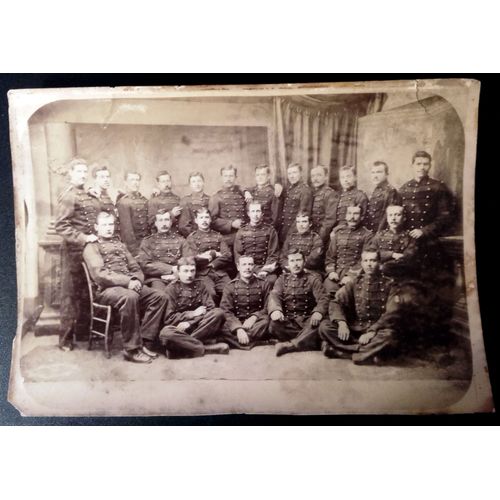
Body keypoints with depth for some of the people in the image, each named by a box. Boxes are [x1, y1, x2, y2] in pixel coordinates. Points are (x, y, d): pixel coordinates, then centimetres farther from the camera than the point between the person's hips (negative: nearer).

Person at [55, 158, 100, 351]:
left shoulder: (89, 196, 14)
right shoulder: (67, 196, -10)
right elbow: (61, 226, -18)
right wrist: (83, 238, -21)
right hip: (73, 250, -7)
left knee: (86, 292, 14)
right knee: (71, 294, -1)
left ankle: (83, 330, 26)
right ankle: (66, 337, 8)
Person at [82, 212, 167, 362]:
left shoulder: (120, 245, 26)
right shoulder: (92, 247, 4)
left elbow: (135, 268, 20)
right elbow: (100, 274, -11)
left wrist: (137, 280, -5)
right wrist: (128, 281, -20)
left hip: (130, 285, 7)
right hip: (107, 288, -6)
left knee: (159, 297, -16)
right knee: (130, 297, -38)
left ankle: (145, 342, -14)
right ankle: (132, 349, -28)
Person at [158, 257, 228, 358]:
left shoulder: (200, 285, 9)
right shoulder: (172, 288, -1)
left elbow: (211, 308, -3)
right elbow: (169, 318, -8)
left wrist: (189, 323, -17)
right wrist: (192, 314, -13)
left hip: (199, 326, 3)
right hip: (179, 328, -3)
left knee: (218, 313, -24)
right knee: (165, 333, -37)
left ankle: (183, 344, -26)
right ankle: (207, 348, -30)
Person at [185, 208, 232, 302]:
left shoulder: (218, 236, 19)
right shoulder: (191, 238, 10)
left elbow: (228, 256, 8)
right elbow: (193, 259, -3)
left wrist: (212, 264, -5)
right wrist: (215, 254, 1)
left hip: (220, 272, 3)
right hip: (203, 273, -3)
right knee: (211, 293, -29)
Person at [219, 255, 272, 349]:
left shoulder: (264, 284, 6)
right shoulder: (230, 287, 3)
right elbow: (225, 311, -8)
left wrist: (254, 317, -19)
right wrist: (238, 328, -24)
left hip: (256, 323, 0)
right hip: (236, 323, 0)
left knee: (267, 321, -33)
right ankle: (256, 340, -25)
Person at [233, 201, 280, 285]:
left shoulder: (270, 230, 7)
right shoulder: (241, 232, 10)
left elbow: (273, 254, 4)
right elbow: (238, 255, 6)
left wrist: (265, 270, -13)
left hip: (266, 267, 0)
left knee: (271, 279, -30)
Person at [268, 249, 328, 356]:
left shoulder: (313, 279, 8)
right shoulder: (282, 279, 14)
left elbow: (322, 299, -6)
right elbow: (274, 295, -4)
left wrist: (318, 312, -30)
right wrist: (275, 309, -29)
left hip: (306, 321, -1)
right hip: (287, 321, 1)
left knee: (319, 324, -33)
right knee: (273, 325, -30)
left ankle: (290, 345, -28)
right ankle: (308, 340, -21)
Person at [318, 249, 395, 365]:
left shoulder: (388, 284, -1)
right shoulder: (355, 282, 8)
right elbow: (336, 302, -1)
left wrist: (372, 332, -24)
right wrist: (341, 323, -20)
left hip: (376, 329, -3)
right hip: (353, 328, 3)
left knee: (389, 334, -36)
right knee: (325, 326, -20)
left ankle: (341, 350, -29)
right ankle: (370, 351, -25)